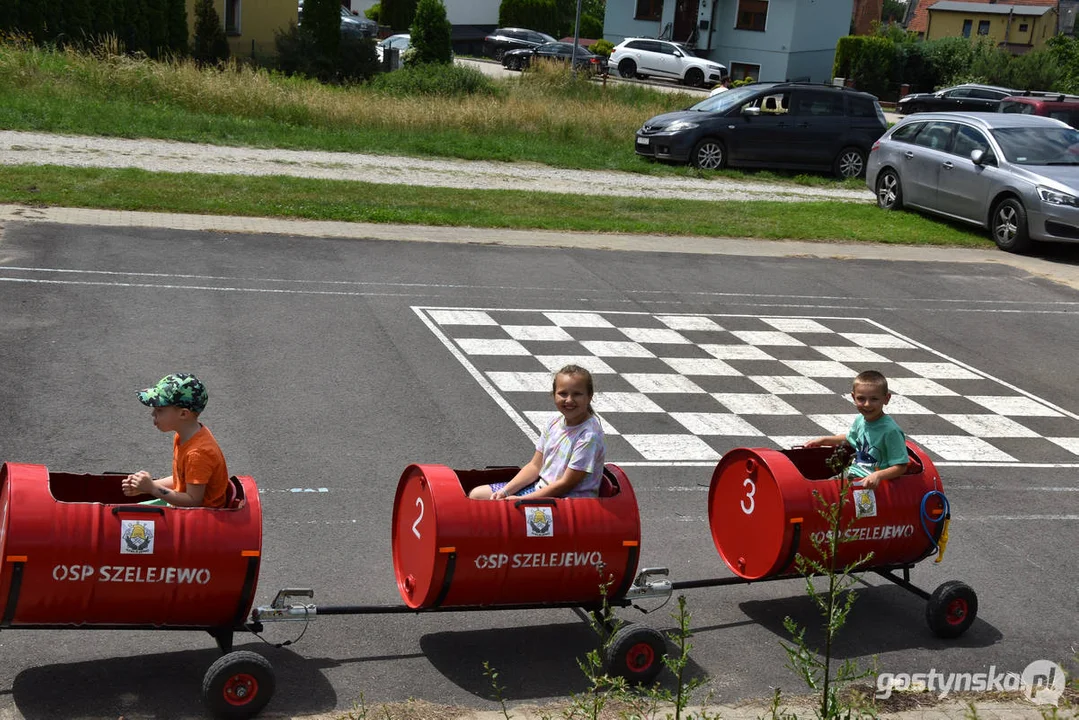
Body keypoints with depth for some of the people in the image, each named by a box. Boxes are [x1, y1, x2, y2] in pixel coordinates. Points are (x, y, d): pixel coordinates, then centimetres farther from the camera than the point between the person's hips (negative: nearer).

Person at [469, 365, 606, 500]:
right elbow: (535, 466, 7)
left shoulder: (589, 435, -20)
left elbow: (566, 484, -19)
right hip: (541, 487, 8)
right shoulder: (555, 422, 3)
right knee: (477, 495, 4)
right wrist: (505, 491, -6)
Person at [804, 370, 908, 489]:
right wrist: (823, 440, 27)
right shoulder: (860, 420, 4)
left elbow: (901, 467, -18)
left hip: (871, 483, -8)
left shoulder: (891, 431, -20)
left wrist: (878, 475, -31)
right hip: (853, 473, 8)